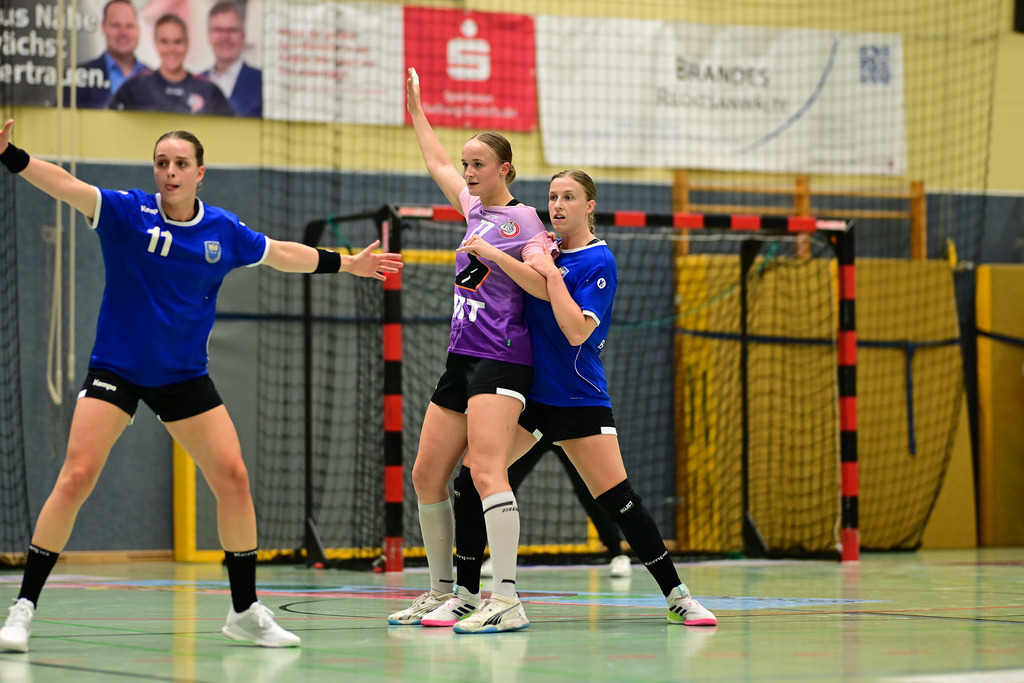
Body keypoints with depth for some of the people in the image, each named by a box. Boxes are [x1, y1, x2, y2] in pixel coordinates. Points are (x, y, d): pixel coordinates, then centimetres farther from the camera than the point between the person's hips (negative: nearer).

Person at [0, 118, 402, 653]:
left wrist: (343, 264, 28)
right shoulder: (128, 212, -10)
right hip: (116, 369, -3)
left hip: (184, 377, 4)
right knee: (75, 478, -15)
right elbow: (66, 186, -26)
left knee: (233, 477, -3)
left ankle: (245, 611, 13)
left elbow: (281, 253, 19)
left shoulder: (223, 231, 1)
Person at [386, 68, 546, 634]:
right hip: (462, 359, 9)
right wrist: (416, 108, 38)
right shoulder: (475, 209, 17)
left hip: (500, 360, -9)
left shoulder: (522, 219, -5)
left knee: (486, 472, -23)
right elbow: (436, 162, 32)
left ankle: (506, 601, -30)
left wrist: (493, 256, -17)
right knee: (427, 476, 8)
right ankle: (440, 592, 19)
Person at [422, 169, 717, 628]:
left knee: (619, 500, -9)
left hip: (579, 398, -5)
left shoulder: (599, 261, -9)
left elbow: (577, 331, -20)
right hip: (527, 390, 5)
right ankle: (462, 595, 1)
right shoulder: (548, 249, 12)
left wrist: (549, 270, -19)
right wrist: (490, 254, -7)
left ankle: (676, 596, 3)